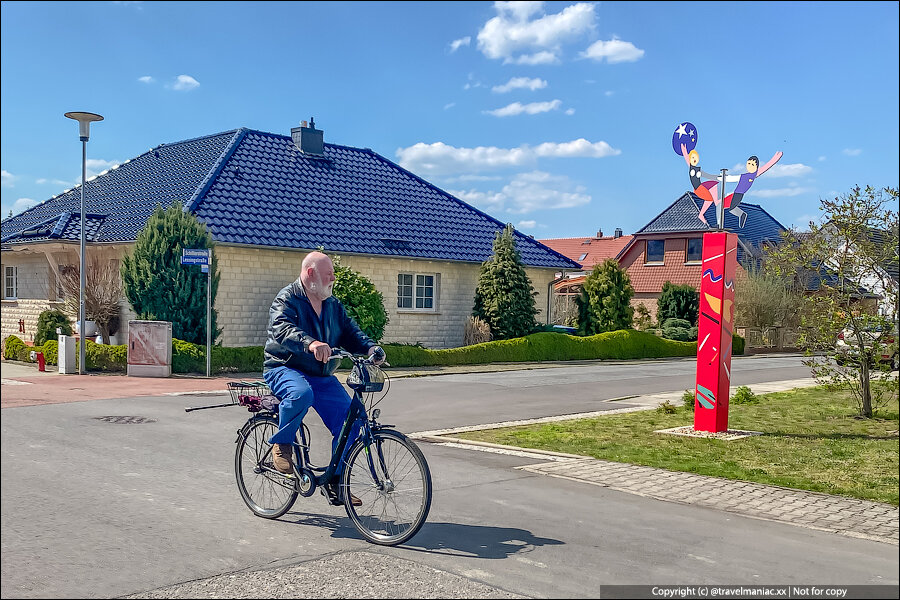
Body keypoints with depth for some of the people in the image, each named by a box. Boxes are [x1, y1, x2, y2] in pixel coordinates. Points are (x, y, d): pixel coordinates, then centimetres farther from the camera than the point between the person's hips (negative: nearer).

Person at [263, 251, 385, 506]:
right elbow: (282, 329, -28)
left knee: (350, 418, -11)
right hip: (285, 369, -6)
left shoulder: (333, 305, 14)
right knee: (301, 394, -40)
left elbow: (350, 332, 7)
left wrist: (370, 348, -15)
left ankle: (335, 481, 3)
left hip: (322, 376, 6)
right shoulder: (287, 300, -8)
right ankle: (281, 444, -12)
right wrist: (310, 343, -48)